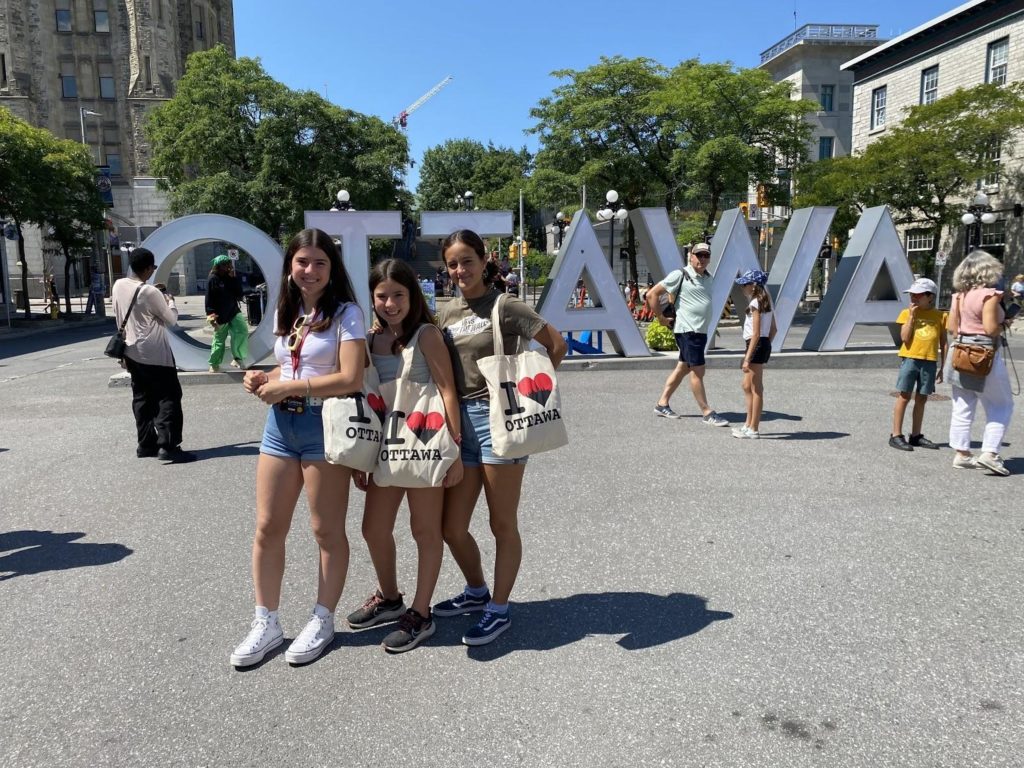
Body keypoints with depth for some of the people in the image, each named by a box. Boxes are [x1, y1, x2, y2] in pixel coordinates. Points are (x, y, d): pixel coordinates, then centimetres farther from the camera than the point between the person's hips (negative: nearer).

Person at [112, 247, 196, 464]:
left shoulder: (118, 286, 4)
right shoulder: (150, 292, -17)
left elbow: (119, 316, 13)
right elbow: (171, 320, -6)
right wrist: (170, 301, 10)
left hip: (131, 351, 8)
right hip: (154, 353, -8)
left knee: (141, 397, 13)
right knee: (169, 396, -5)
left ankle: (146, 444, 16)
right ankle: (168, 446, -12)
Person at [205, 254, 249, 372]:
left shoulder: (231, 278, 8)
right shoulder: (213, 279, -7)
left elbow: (239, 295, -1)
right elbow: (209, 299, -9)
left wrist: (234, 278, -6)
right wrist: (210, 314, -16)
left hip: (233, 311, 4)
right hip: (220, 315, -4)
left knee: (243, 331, -16)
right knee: (219, 340, 5)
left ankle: (237, 357, -2)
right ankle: (214, 364, 19)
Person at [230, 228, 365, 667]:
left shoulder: (346, 313, -8)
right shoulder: (285, 313, 12)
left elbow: (351, 379, -18)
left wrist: (287, 388, -16)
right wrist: (263, 379, 1)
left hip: (324, 425, -6)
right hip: (280, 423, 6)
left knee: (326, 531, 6)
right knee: (267, 528, 7)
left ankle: (322, 622, 22)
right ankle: (266, 623, 22)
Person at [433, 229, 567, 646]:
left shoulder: (505, 307, -5)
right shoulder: (446, 313, 12)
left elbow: (556, 345, -3)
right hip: (459, 421, 6)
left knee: (502, 524, 5)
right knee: (452, 527, 9)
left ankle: (499, 609, 22)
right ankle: (476, 591, 35)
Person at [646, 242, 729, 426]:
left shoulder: (707, 278, 14)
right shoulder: (680, 275, -8)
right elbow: (652, 295, -9)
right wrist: (661, 318, -9)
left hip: (701, 331, 8)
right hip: (687, 330, -8)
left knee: (683, 368, 13)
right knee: (698, 371, -6)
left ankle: (662, 405, 23)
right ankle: (707, 413, 1)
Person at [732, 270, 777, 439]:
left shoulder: (755, 303, -16)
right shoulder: (766, 302, 13)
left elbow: (756, 334, -20)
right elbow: (773, 329, 17)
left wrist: (748, 358, -21)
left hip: (757, 345, -10)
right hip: (764, 345, 10)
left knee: (756, 389, -3)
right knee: (747, 386, 18)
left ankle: (753, 430, 4)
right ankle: (749, 424, 25)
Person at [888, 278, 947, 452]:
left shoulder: (940, 316, 6)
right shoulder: (907, 313, 3)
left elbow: (943, 344, 9)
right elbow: (905, 338, -8)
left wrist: (943, 367, 7)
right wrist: (912, 316, -11)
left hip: (930, 362, 2)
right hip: (910, 359, -2)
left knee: (921, 398, 10)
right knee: (904, 397, -2)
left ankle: (916, 436, 19)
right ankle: (896, 435, 1)